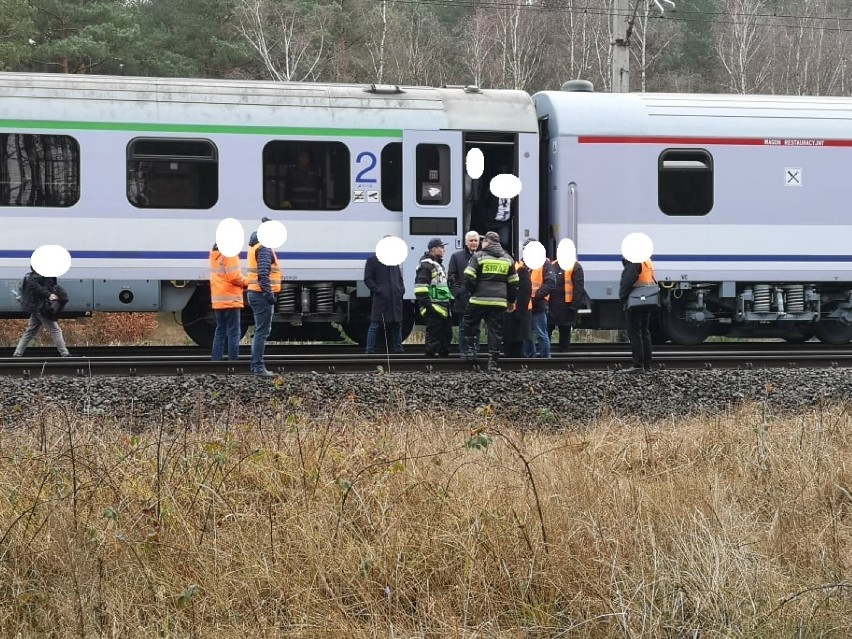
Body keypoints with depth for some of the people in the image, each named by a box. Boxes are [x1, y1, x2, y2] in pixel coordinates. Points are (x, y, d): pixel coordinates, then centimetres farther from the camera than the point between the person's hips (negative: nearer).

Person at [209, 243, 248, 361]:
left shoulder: (214, 252, 14)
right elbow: (234, 276, -19)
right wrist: (246, 282, -1)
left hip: (217, 300, 8)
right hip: (230, 299, -8)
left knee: (220, 332, 13)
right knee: (233, 333, -4)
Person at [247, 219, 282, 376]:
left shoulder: (255, 246, 17)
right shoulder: (264, 249, -15)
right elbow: (263, 273, -23)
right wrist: (268, 293, -25)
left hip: (255, 293, 10)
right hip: (262, 294, -10)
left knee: (261, 331, 17)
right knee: (262, 331, -9)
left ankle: (256, 365, 21)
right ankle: (259, 367, -10)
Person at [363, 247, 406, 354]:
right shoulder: (372, 260, 1)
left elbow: (400, 278, 24)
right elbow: (367, 279, -4)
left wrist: (401, 290, 8)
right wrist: (378, 290, -14)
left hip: (395, 299, 6)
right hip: (380, 299, -6)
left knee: (397, 325, 11)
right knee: (375, 325, -6)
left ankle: (398, 350, 19)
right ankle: (370, 352, -6)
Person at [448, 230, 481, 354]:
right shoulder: (457, 256, 6)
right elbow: (451, 277, 2)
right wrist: (457, 291, -7)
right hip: (463, 300, -1)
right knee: (463, 327, 2)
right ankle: (463, 352, 6)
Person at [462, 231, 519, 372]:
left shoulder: (479, 256, -2)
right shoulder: (507, 259, 12)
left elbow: (468, 277, -10)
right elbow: (513, 283, 13)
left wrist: (473, 291, 6)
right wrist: (511, 300, 22)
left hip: (479, 299, -3)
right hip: (499, 301, 3)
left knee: (470, 324, 18)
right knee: (495, 330, 4)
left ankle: (470, 349, 12)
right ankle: (493, 361, 1)